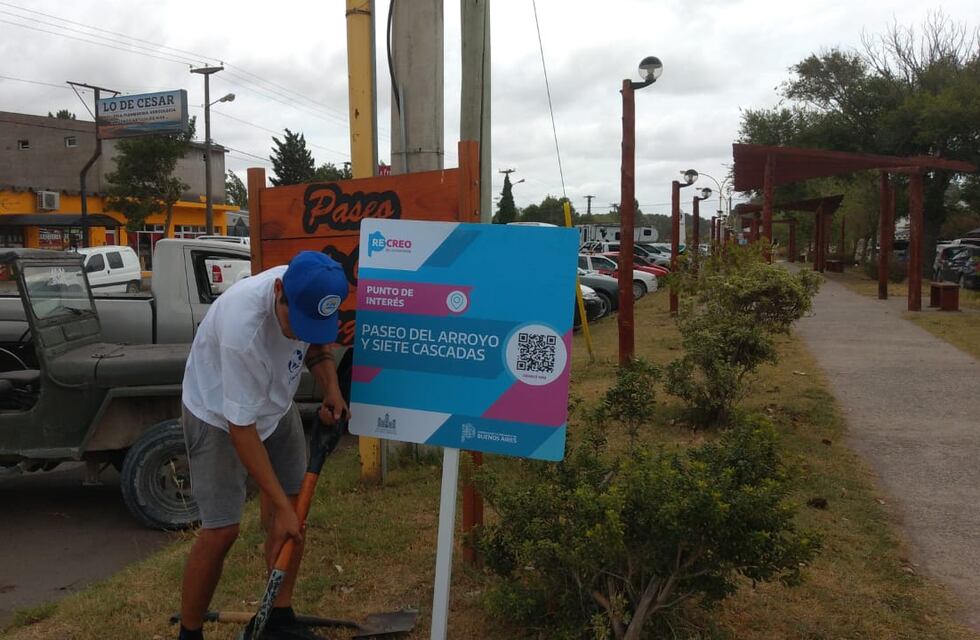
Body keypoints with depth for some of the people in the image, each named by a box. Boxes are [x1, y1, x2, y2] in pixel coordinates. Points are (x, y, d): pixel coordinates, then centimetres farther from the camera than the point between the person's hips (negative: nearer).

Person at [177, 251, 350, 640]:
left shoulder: (307, 290, -21)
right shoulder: (242, 327, -40)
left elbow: (317, 343, 3)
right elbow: (241, 428, -33)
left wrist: (331, 388, -16)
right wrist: (280, 506, -30)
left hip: (275, 404, 6)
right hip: (219, 415, -6)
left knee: (292, 508, 5)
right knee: (221, 529, -10)